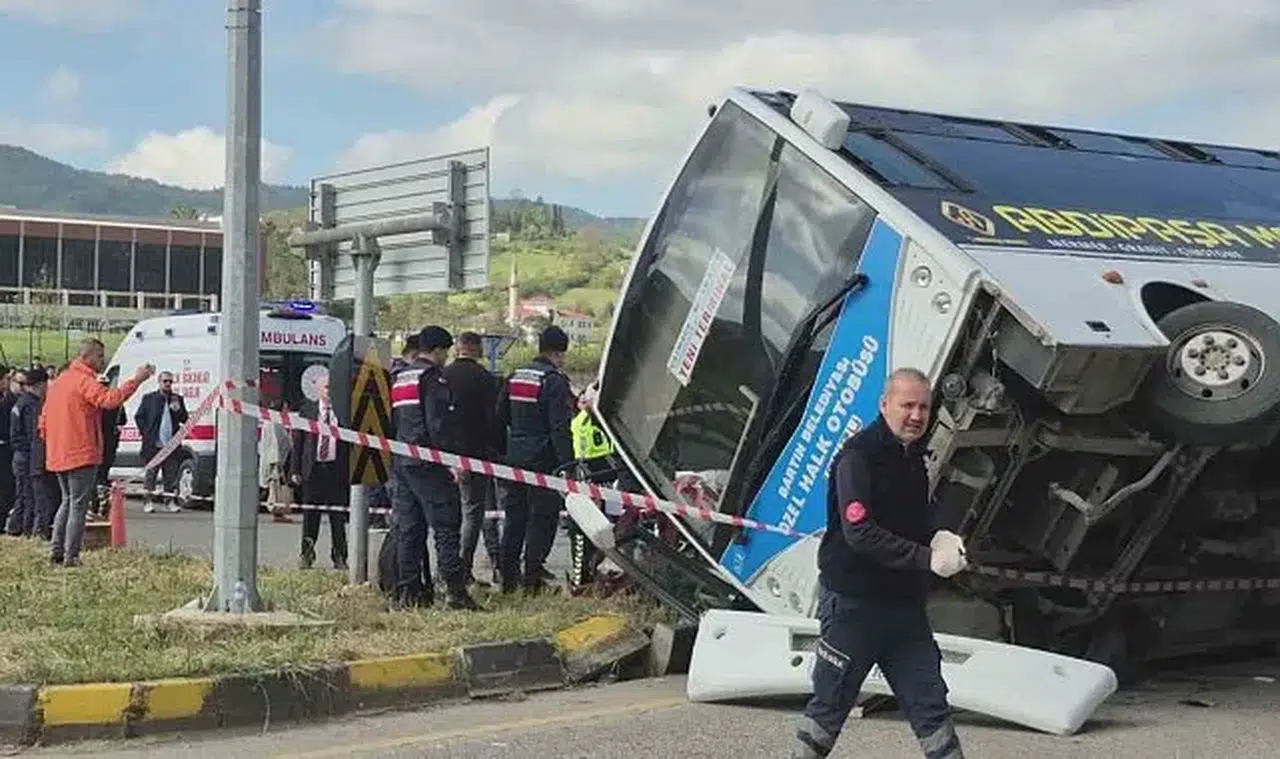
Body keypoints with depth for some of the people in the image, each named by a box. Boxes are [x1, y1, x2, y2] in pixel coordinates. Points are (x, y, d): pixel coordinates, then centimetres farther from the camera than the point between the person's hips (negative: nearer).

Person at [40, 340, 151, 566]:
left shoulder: (58, 382, 16)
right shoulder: (85, 381, -12)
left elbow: (43, 422, 18)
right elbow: (109, 399, -32)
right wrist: (136, 380, -32)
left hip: (58, 456, 9)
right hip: (82, 454, -9)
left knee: (68, 501, 21)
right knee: (78, 505, -4)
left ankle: (56, 549, 19)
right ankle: (71, 556, -4)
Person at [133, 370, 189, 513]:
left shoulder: (178, 399, 12)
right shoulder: (149, 398, 5)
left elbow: (185, 419, 8)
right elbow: (138, 416, 8)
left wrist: (178, 409, -10)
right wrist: (145, 432, -1)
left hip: (171, 443, 2)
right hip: (153, 443, -2)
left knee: (170, 475, 5)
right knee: (150, 474, 2)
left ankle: (170, 501, 11)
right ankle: (149, 501, 6)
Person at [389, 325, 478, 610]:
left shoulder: (398, 378, 18)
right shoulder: (433, 377, -9)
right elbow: (439, 424, -17)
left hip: (401, 461, 8)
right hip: (428, 465, -8)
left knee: (408, 528, 9)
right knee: (446, 526, -8)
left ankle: (408, 590, 8)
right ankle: (455, 589, -14)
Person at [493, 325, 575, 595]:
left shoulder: (515, 376, 12)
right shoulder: (554, 381, -12)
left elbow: (500, 418, 18)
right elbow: (560, 427, -17)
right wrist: (568, 463, -17)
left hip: (514, 459, 7)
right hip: (543, 461, -7)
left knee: (514, 518, 14)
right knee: (542, 519, -1)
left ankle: (508, 578, 18)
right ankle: (531, 580, -3)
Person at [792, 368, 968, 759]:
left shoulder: (912, 456, 12)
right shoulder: (859, 456, -14)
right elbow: (860, 532, -24)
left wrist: (938, 537, 1)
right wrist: (927, 558, -26)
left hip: (904, 603, 7)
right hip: (853, 602, -7)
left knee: (930, 705, 7)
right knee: (830, 705, 4)